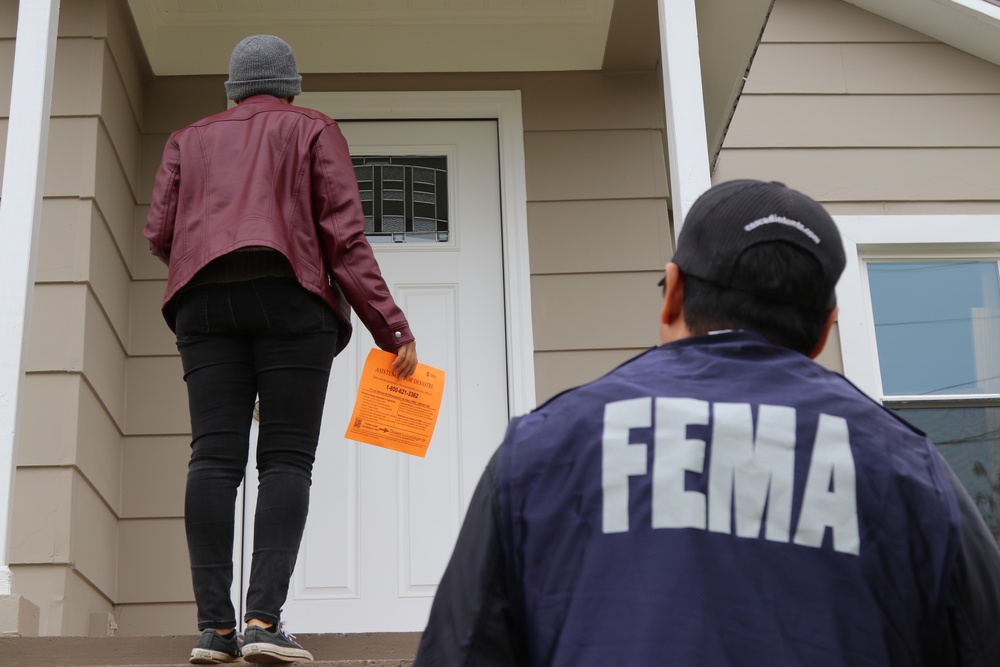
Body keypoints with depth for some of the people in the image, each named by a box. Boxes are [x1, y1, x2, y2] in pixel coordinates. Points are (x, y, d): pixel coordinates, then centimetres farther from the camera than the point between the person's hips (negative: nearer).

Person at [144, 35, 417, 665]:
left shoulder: (190, 140, 24)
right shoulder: (313, 130, 16)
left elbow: (159, 233, 12)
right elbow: (345, 234, 3)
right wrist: (392, 328, 0)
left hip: (204, 301, 3)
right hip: (291, 298, -3)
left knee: (214, 455, -5)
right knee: (287, 458, -6)